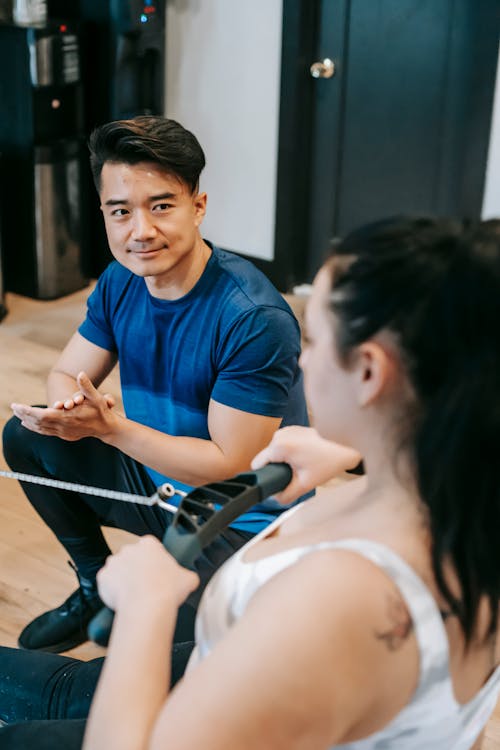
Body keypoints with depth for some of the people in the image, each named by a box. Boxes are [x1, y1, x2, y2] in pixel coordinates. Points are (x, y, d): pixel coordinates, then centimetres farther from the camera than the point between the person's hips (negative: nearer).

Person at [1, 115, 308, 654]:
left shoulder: (255, 320, -28)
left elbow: (230, 464, -26)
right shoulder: (119, 282, -5)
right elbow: (64, 375, 2)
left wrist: (107, 426, -31)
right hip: (156, 479, 7)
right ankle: (96, 583, 17)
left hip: (243, 520, -7)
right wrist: (70, 407, -24)